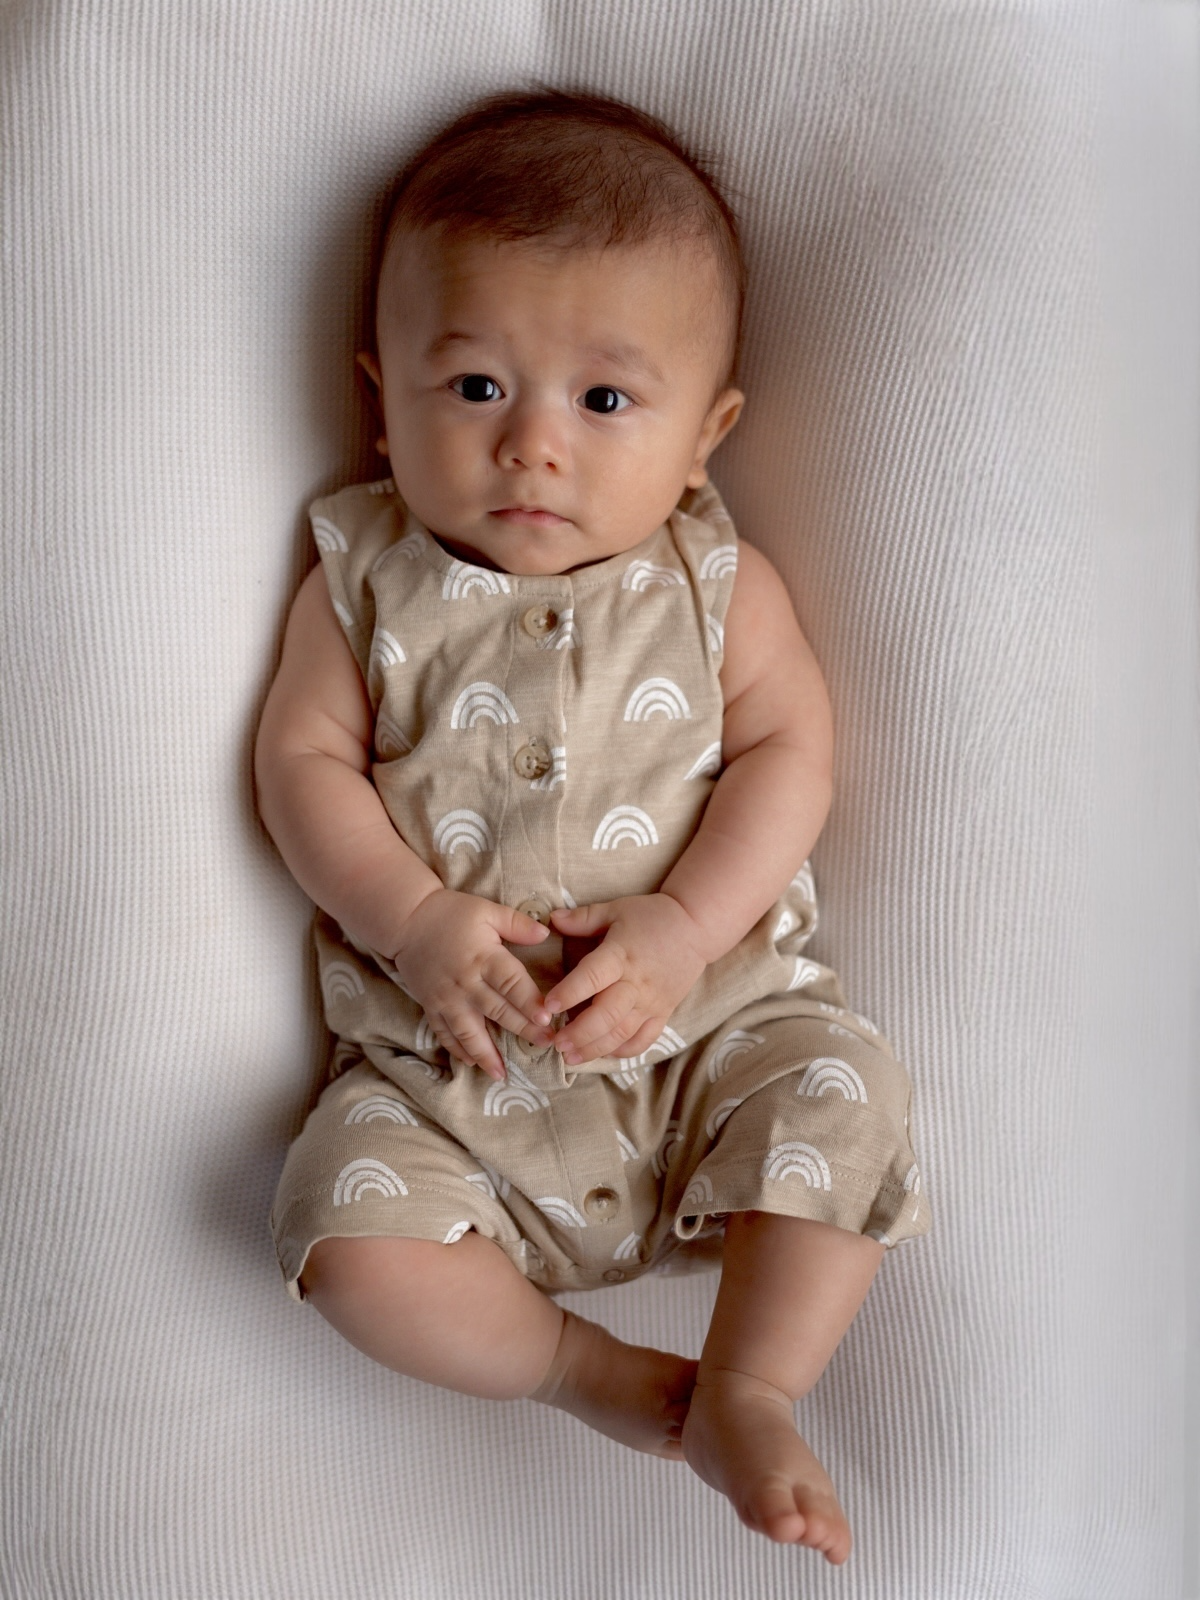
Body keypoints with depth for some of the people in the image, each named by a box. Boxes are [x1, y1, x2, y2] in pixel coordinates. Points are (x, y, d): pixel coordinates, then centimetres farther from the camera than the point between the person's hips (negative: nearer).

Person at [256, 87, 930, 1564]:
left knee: (840, 1098, -22)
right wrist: (416, 920, -17)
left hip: (711, 1011, 0)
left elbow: (786, 752, -4)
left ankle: (745, 1392, -5)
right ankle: (598, 1375, -1)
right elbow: (304, 760, -1)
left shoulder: (718, 586, 2)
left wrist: (683, 927, -18)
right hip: (446, 1057, 0)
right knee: (350, 1226, -19)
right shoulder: (367, 583, 2)